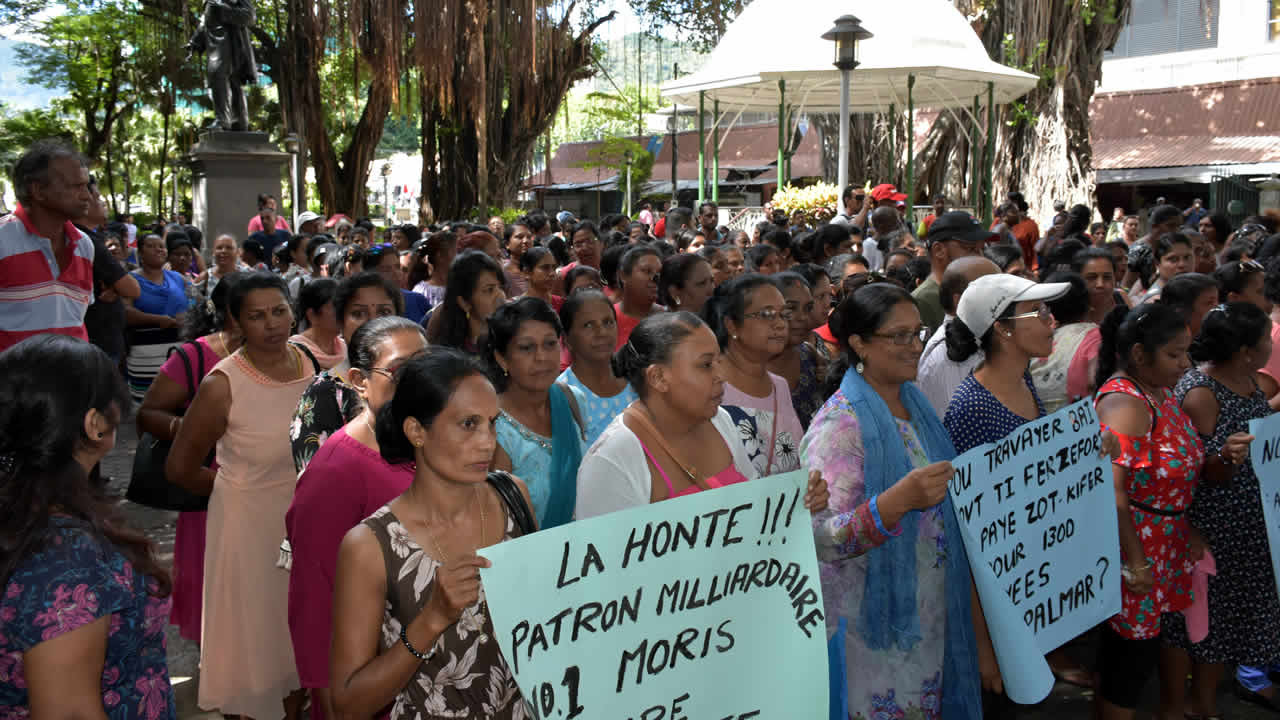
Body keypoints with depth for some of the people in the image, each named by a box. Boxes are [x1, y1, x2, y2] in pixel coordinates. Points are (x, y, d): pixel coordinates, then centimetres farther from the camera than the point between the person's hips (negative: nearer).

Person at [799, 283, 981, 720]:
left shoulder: (915, 404, 5)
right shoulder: (839, 424, -19)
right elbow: (822, 537, -27)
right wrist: (896, 502, -38)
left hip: (929, 609, 7)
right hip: (872, 615, -7)